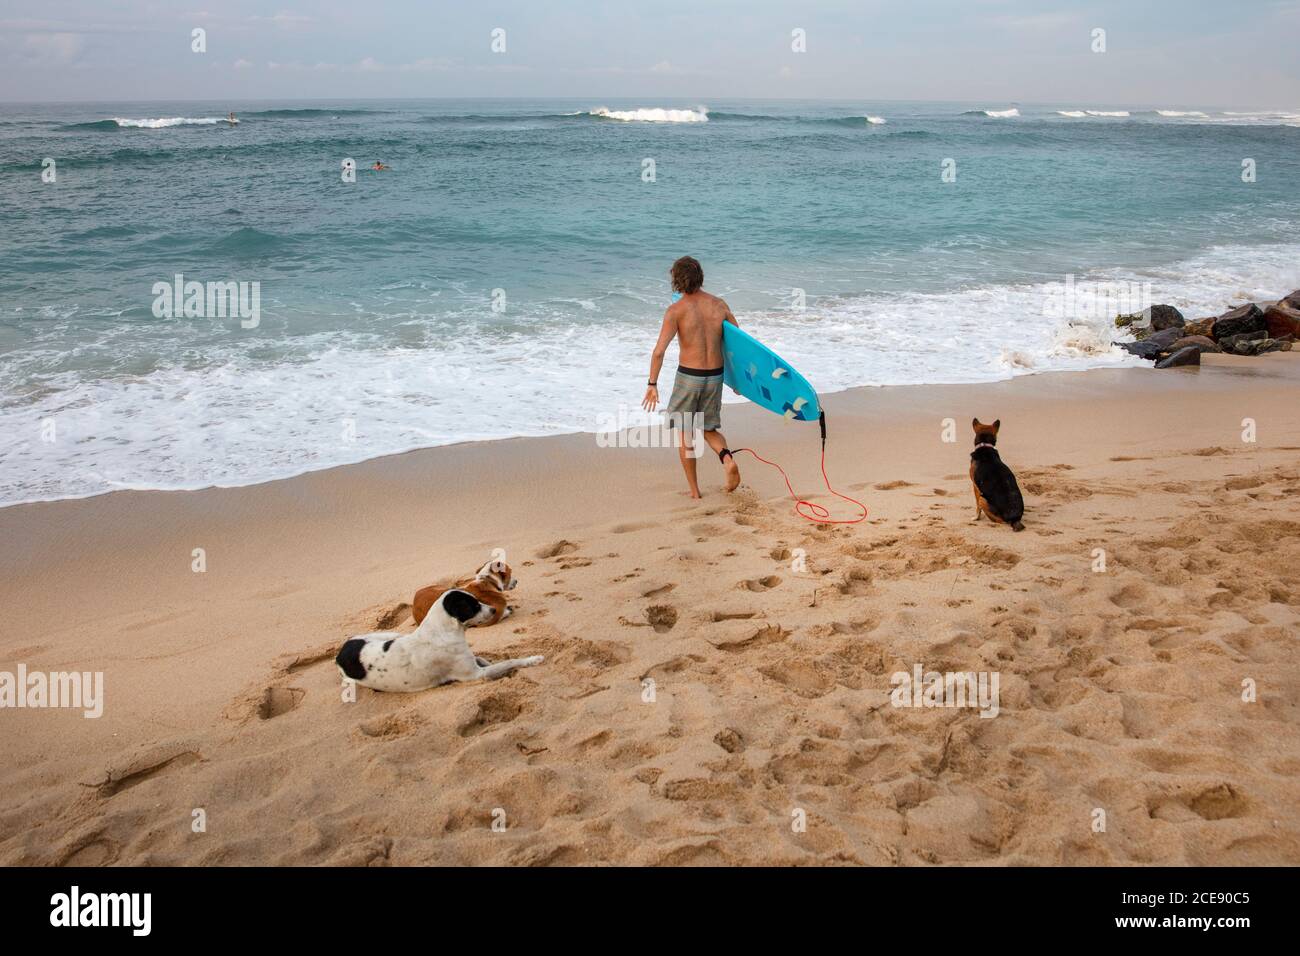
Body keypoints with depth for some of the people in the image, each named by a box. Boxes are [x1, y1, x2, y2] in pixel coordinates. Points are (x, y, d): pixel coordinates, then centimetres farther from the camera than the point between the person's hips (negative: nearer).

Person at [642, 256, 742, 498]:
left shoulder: (676, 310, -12)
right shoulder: (719, 305, 1)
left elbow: (659, 351, -18)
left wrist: (652, 384, -9)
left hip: (688, 377, -4)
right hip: (715, 377, 4)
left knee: (684, 433, 13)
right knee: (709, 429, 21)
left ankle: (694, 490, 15)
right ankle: (727, 459, -10)